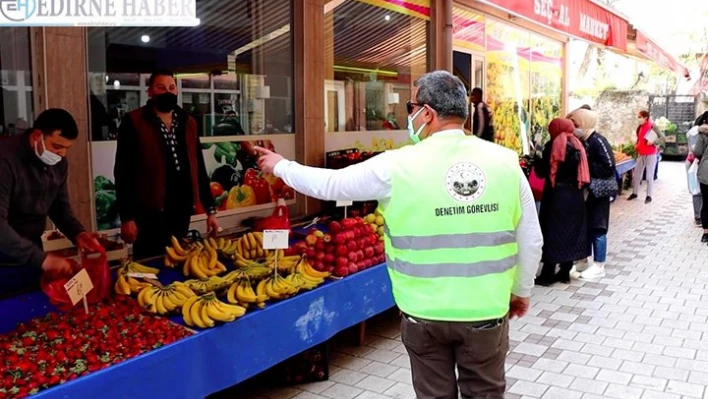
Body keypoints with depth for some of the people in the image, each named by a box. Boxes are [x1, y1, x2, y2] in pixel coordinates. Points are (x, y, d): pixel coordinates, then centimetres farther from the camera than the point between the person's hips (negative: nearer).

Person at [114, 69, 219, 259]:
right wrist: (126, 217, -11)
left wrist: (210, 210, 9)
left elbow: (198, 168, 13)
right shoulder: (134, 122, -3)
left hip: (182, 211, 5)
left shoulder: (188, 123, 11)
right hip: (149, 213, -4)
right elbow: (123, 171, -6)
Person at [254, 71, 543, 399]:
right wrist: (521, 290, 18)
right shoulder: (505, 162, -5)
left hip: (425, 313, -1)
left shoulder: (397, 166, -11)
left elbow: (329, 184, 1)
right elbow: (531, 240, 1)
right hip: (486, 312, 2)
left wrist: (280, 166, 19)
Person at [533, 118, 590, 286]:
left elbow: (543, 171, -9)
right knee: (570, 230, 12)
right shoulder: (577, 145, 8)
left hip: (556, 195, -6)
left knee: (553, 232, -1)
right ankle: (565, 272, 18)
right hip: (574, 195, 6)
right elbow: (581, 171, 9)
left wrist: (536, 162, 10)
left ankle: (548, 274, 3)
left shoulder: (553, 145, -10)